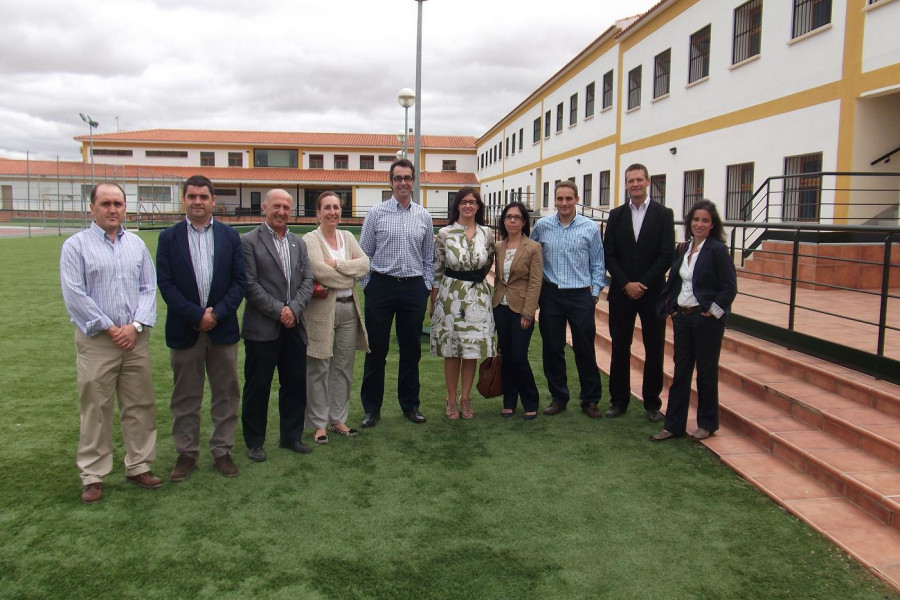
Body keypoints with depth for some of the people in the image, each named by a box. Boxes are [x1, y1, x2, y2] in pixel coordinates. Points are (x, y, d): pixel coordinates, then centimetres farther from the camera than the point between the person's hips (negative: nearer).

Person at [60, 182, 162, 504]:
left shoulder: (136, 244, 10)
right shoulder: (76, 245, -1)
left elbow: (149, 288, 6)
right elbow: (74, 295, -8)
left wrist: (136, 325, -7)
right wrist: (110, 328, -10)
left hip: (135, 338, 4)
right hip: (96, 340, -3)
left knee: (140, 405, 8)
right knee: (95, 410, 3)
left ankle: (138, 466, 20)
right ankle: (92, 476, 13)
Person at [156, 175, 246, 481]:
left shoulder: (229, 236, 4)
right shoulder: (169, 237, 1)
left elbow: (240, 281, 1)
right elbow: (166, 284, -5)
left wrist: (217, 313, -12)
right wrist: (196, 316, -14)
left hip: (223, 328, 1)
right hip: (184, 330, -1)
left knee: (226, 395, 8)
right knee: (185, 397, 9)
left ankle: (222, 450, 21)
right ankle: (186, 453, 22)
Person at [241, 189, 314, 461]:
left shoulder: (298, 242, 12)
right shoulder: (249, 241, -4)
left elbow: (307, 279, 6)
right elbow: (250, 284, -11)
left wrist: (294, 309, -9)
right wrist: (279, 311, -15)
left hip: (294, 326, 5)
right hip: (262, 328, -5)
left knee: (295, 384, 11)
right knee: (258, 387, 5)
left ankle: (291, 436, 26)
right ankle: (254, 442, 19)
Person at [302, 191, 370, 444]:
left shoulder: (347, 237, 12)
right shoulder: (310, 239, -5)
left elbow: (365, 264, -2)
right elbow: (319, 271, -21)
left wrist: (336, 264, -14)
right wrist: (349, 275, -9)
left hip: (349, 308, 6)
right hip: (322, 309, -5)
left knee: (344, 367, 11)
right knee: (319, 369, 2)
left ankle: (338, 419, 23)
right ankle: (320, 423, 13)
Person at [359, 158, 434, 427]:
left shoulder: (423, 216, 8)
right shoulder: (377, 213, 1)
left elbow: (428, 257, 13)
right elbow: (364, 253, 4)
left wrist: (427, 287, 7)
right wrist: (367, 286, 0)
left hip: (414, 288, 2)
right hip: (382, 285, -2)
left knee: (411, 349, 10)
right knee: (376, 349, 3)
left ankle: (410, 405, 24)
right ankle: (372, 408, 15)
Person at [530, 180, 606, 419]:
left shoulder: (590, 228, -1)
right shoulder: (542, 226, 3)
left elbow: (598, 264, 5)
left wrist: (595, 292, -1)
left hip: (580, 295, -1)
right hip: (551, 295, 2)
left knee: (585, 349, 4)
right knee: (552, 348, 7)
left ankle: (590, 400, 17)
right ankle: (558, 398, 21)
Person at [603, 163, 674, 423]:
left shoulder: (663, 214, 0)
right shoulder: (616, 215, 6)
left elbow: (666, 256, -6)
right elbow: (608, 255, 2)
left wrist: (642, 284, -12)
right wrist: (626, 284, -9)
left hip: (652, 292, -1)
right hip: (621, 292, 2)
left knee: (654, 350, 5)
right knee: (620, 348, 6)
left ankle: (652, 402, 17)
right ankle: (619, 400, 17)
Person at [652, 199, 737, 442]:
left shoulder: (718, 249, -10)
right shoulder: (683, 248, 9)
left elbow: (730, 287, -12)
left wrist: (713, 311, -12)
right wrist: (671, 307, 6)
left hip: (707, 319, -6)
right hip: (682, 317, 6)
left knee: (706, 371, 6)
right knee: (680, 371, 9)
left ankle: (707, 424, 22)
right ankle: (673, 425, 16)